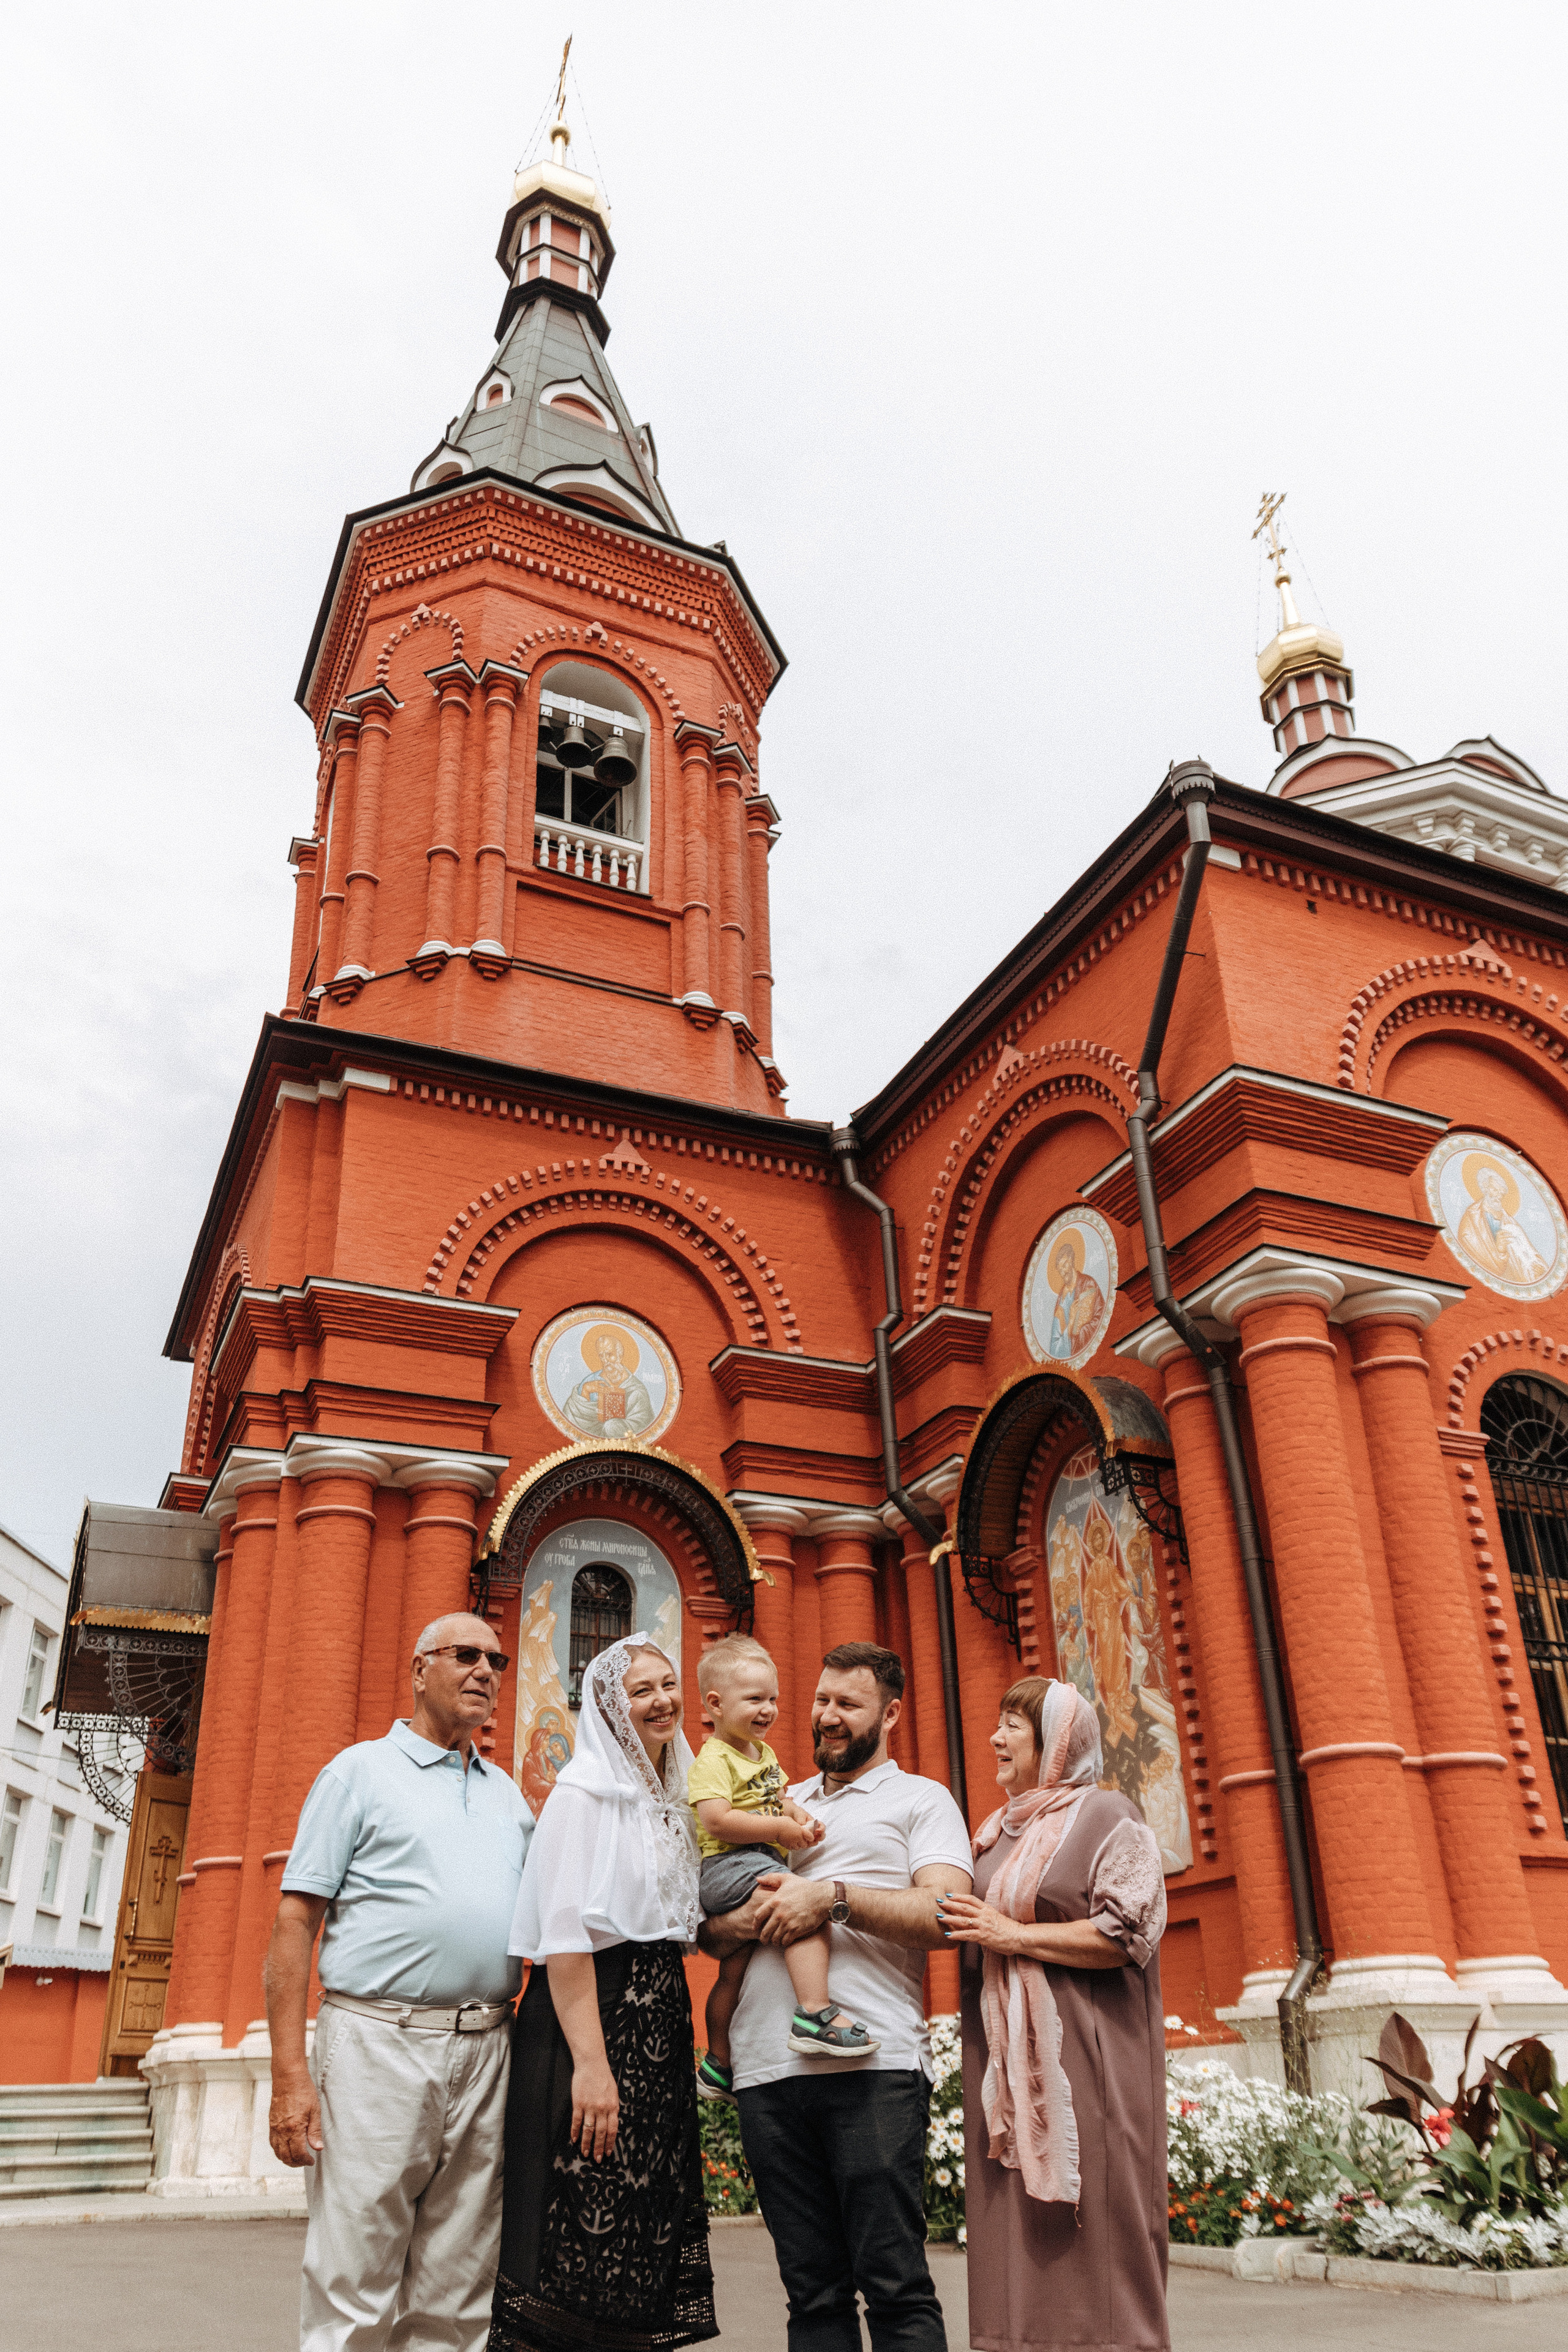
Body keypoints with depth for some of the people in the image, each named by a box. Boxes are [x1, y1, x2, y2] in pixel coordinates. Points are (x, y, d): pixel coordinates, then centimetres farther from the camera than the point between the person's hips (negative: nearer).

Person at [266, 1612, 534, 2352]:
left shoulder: (507, 1793, 18)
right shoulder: (362, 1770, 3)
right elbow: (295, 1919, -4)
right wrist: (290, 2072, -11)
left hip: (485, 2052, 5)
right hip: (379, 2042, -5)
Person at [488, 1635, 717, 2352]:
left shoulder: (671, 1799, 15)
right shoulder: (585, 1789, -10)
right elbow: (565, 1933, -17)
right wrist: (590, 2062, -23)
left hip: (659, 2023, 8)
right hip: (591, 2015, -8)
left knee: (646, 2233, 10)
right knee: (578, 2235, -5)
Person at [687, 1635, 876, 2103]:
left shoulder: (764, 1753, 18)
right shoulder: (715, 1758, -12)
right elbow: (716, 1820, -23)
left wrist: (797, 1814, 5)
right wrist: (779, 1829, -22)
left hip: (761, 1864, 10)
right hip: (730, 1866, -10)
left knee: (735, 1968, 18)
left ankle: (717, 2065, 30)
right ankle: (816, 2013, -34)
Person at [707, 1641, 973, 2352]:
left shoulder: (920, 1800, 9)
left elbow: (944, 1916, -7)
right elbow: (708, 1930, 19)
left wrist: (833, 1898, -15)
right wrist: (746, 1920, -5)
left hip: (872, 2066, -4)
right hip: (766, 2069, 5)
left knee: (894, 2282, -5)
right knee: (812, 2288, 8)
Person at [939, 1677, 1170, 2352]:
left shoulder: (1107, 1817, -4)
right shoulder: (997, 1831, 18)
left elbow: (1126, 1935, -14)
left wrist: (1015, 1936, -15)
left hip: (1083, 2063, -7)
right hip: (1005, 2064, 7)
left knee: (1095, 2233, -4)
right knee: (1014, 2232, 6)